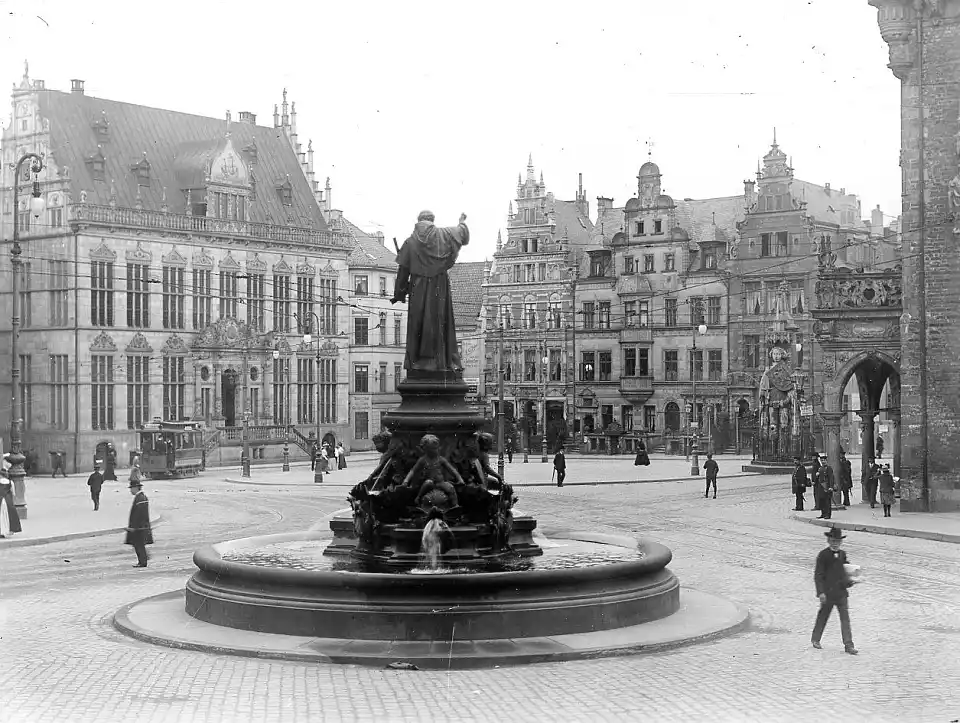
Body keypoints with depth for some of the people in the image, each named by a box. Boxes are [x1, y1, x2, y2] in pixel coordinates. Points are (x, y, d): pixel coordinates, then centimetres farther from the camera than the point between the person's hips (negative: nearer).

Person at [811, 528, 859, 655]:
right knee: (823, 616, 10)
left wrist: (848, 581, 2)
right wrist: (821, 592, -17)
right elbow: (818, 575, -10)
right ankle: (815, 639, 29)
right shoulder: (823, 555, -9)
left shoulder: (842, 554, 8)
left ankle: (848, 644, -5)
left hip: (841, 592, 4)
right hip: (828, 592, -4)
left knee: (845, 618, -3)